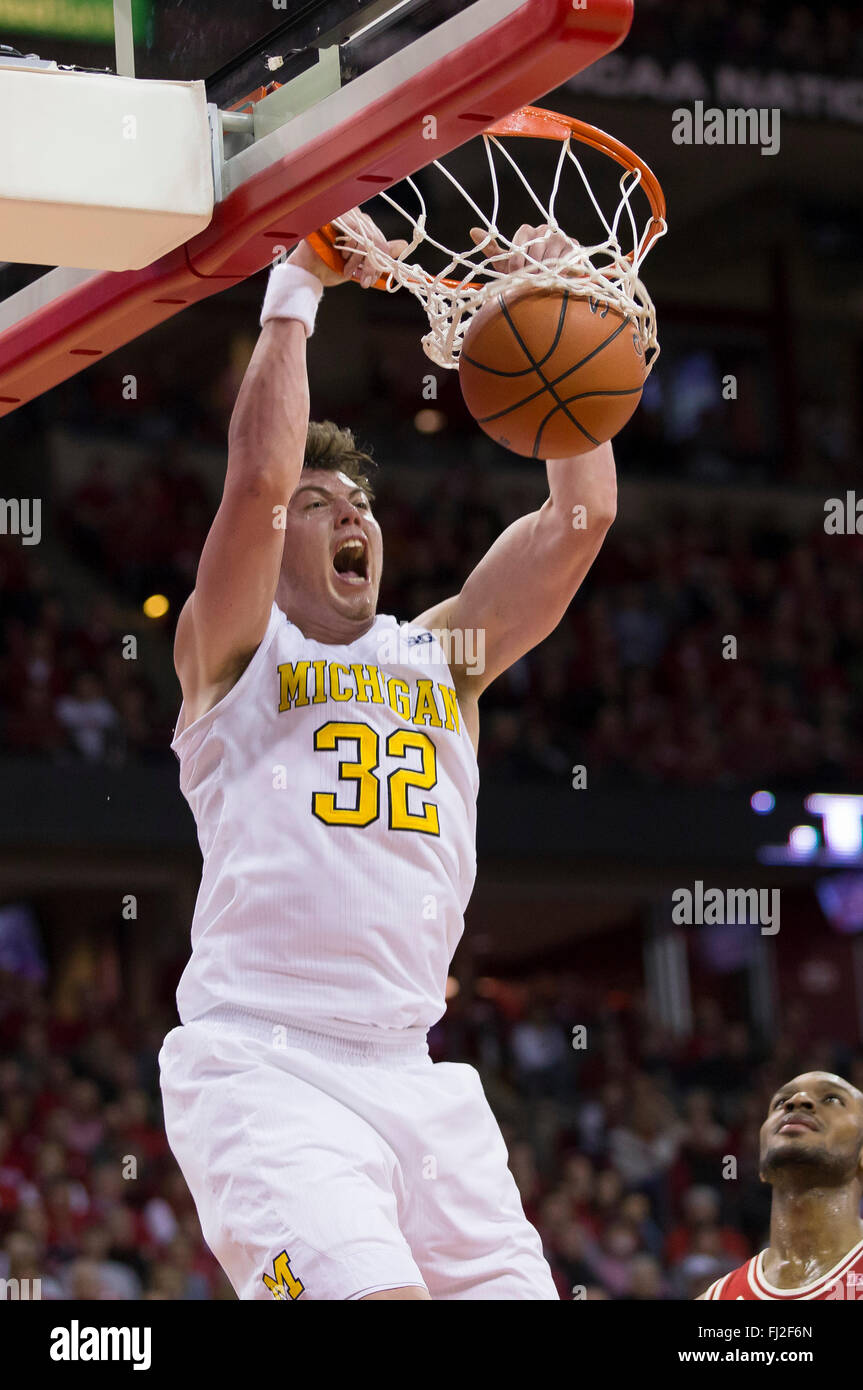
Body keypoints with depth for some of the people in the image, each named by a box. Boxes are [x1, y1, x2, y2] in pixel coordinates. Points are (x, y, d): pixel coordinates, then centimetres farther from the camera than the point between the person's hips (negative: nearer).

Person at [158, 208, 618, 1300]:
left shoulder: (442, 656, 21)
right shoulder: (235, 652, 7)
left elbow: (580, 518, 13)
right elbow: (259, 478, -10)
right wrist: (294, 293, -4)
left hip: (413, 1073, 6)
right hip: (260, 1063, -6)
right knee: (371, 1294, -28)